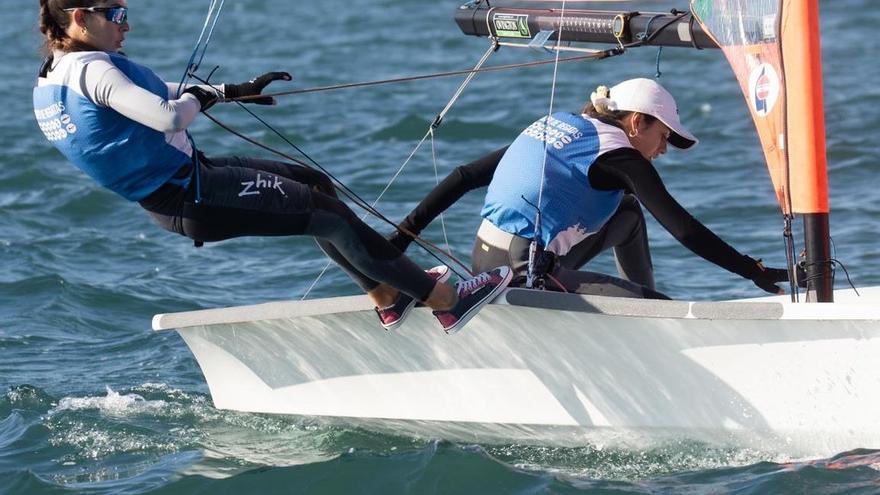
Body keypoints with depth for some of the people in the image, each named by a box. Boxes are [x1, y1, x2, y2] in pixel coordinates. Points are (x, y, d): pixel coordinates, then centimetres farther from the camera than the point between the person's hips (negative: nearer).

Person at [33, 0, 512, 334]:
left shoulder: (52, 78, 10)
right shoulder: (93, 69, -22)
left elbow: (148, 96, 24)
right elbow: (168, 117, -34)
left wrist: (233, 92, 25)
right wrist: (198, 97, -9)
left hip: (168, 196, 11)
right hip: (192, 197, -11)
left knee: (314, 184, 19)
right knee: (329, 214, -5)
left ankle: (387, 297, 23)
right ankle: (446, 302, 0)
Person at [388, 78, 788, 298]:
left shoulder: (555, 124, 18)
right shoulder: (616, 154, -4)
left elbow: (465, 176, 15)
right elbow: (683, 229, -8)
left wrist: (405, 232, 18)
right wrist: (756, 273, -5)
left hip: (483, 261, 9)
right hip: (521, 276, -9)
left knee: (628, 211, 23)